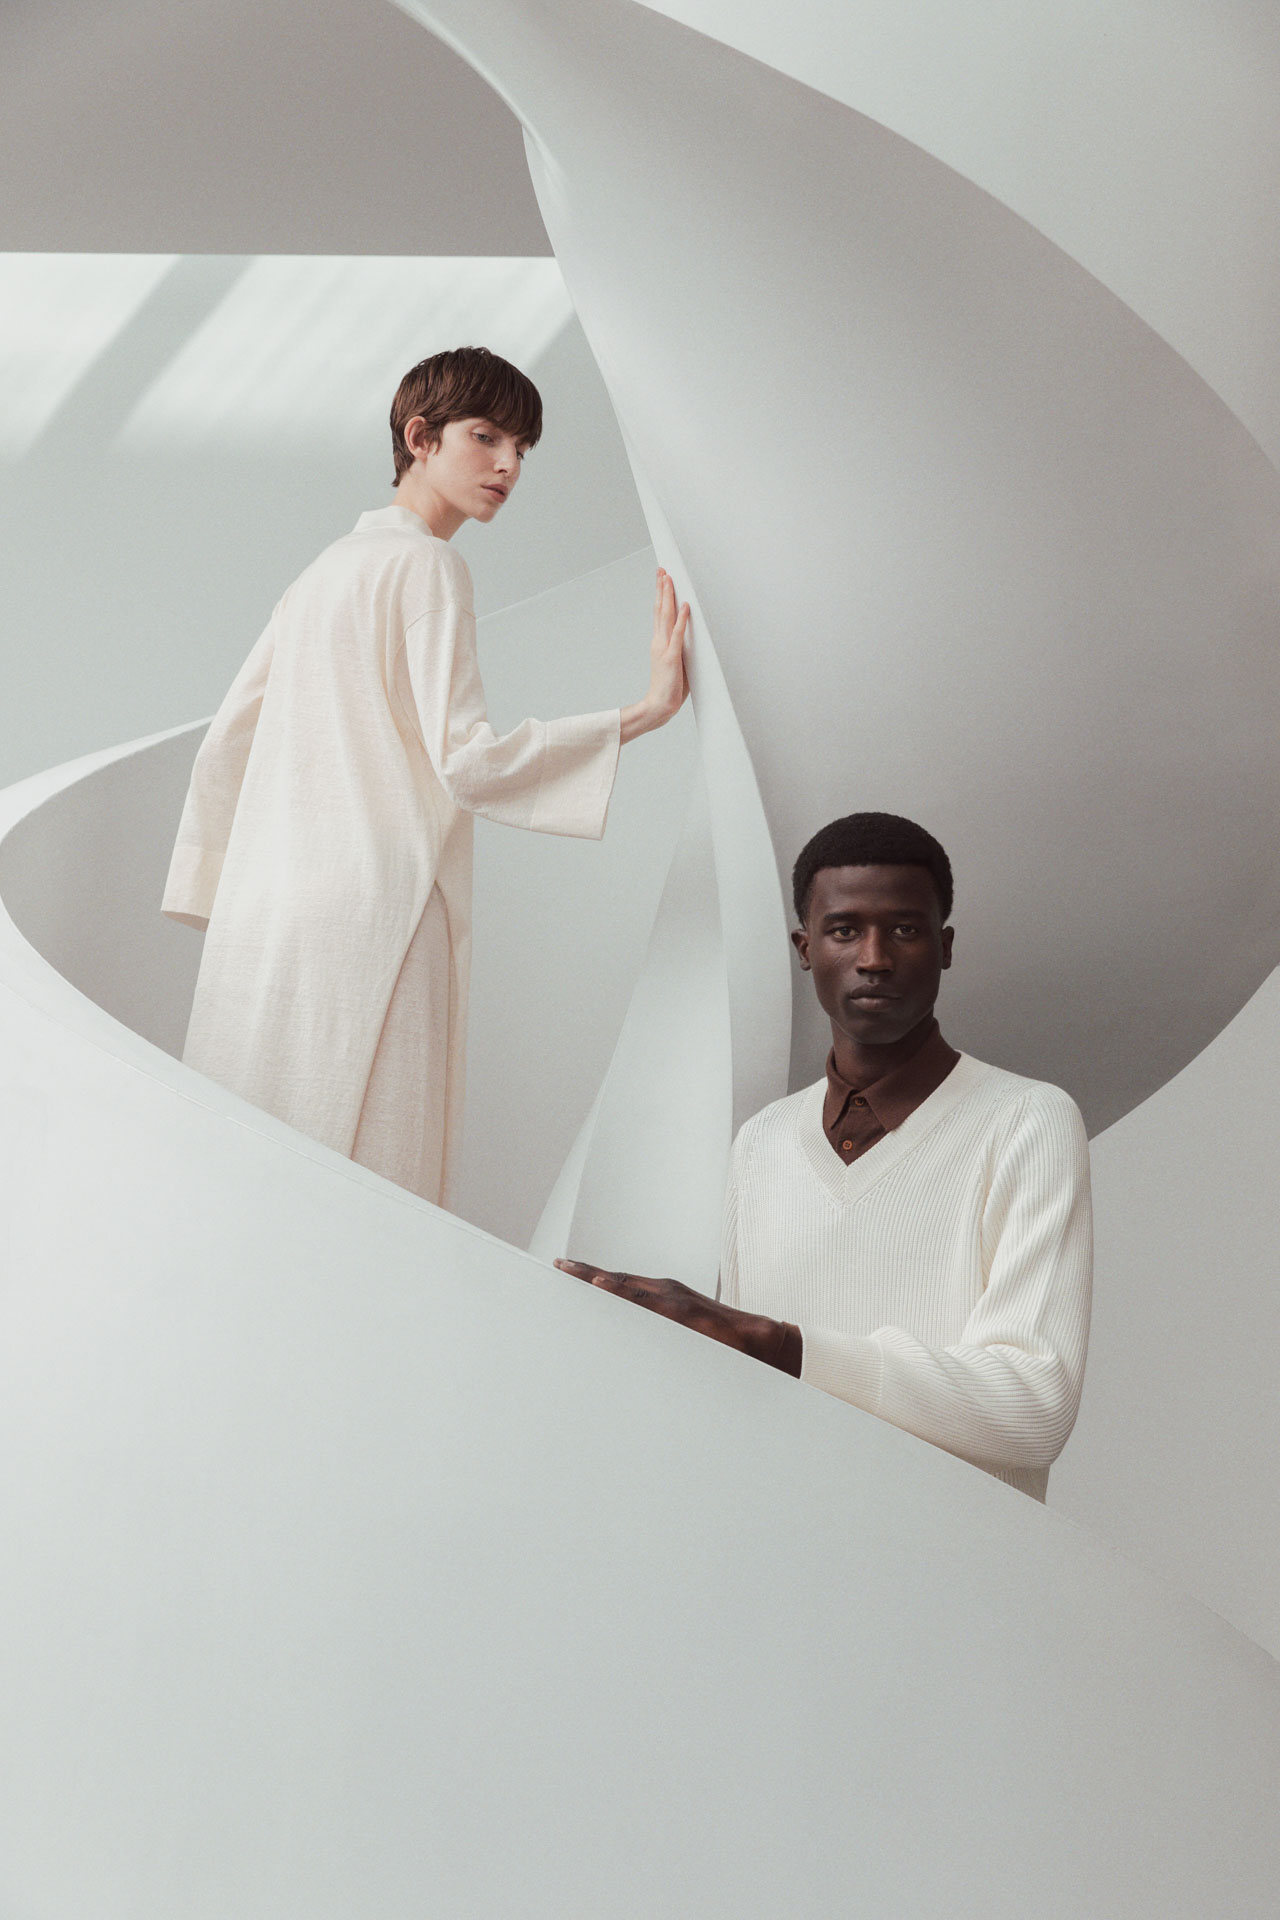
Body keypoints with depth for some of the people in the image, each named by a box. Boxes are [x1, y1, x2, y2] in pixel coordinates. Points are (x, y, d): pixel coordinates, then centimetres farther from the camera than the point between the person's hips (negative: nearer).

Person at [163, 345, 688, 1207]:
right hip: (371, 909, -9)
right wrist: (649, 710, -16)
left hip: (266, 920, 9)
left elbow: (225, 745, 22)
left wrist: (228, 899, 28)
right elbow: (467, 758, -15)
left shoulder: (331, 565, 20)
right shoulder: (426, 564, -5)